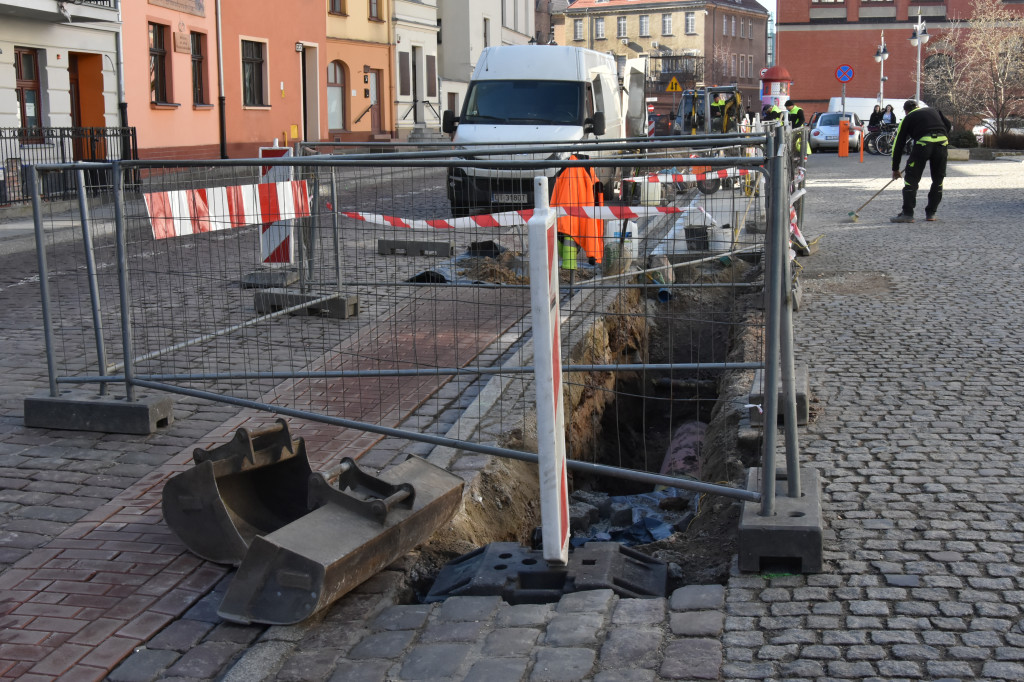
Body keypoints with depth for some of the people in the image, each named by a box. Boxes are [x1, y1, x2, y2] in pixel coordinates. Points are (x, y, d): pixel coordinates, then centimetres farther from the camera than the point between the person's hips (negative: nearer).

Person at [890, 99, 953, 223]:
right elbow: (949, 126, 18)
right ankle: (930, 213, 19)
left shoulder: (908, 119, 21)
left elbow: (898, 144, 20)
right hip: (942, 142, 3)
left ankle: (907, 213, -2)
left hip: (923, 143, -3)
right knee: (938, 179, 16)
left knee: (911, 178, 4)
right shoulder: (933, 110, 29)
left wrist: (895, 169, 24)